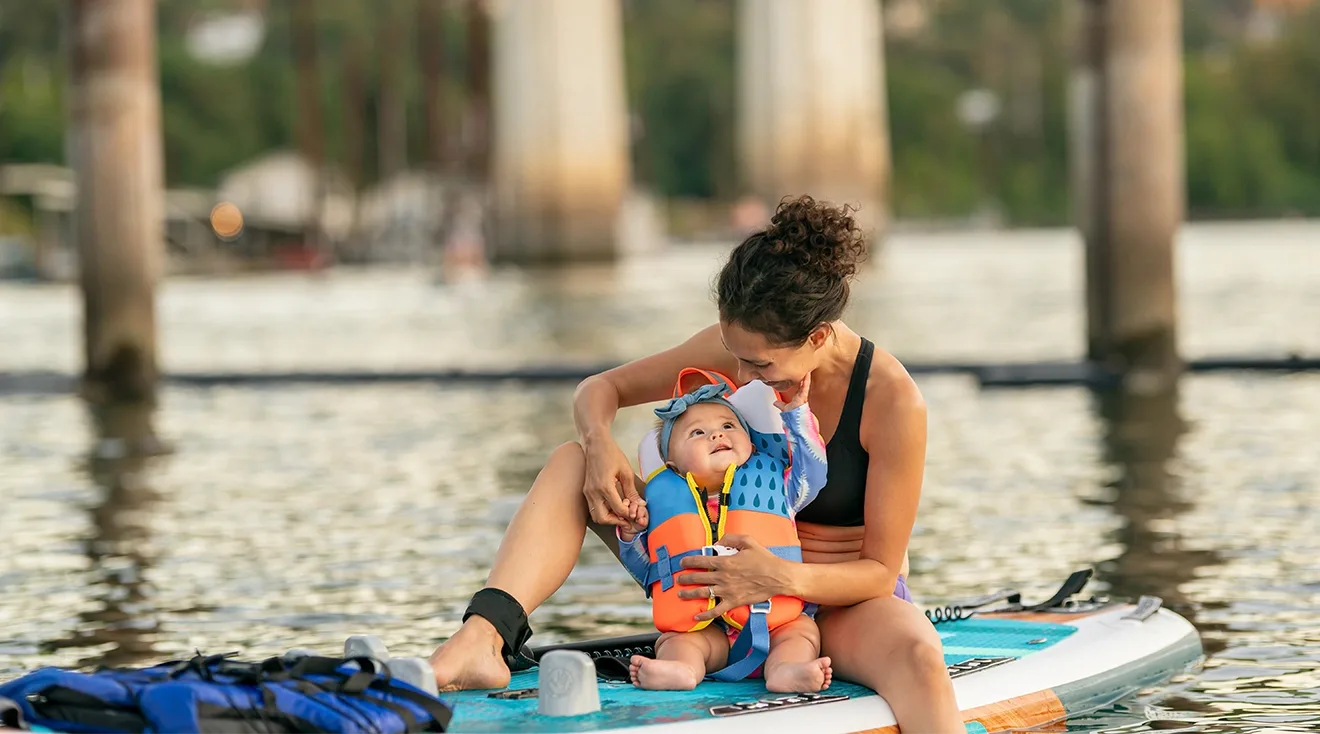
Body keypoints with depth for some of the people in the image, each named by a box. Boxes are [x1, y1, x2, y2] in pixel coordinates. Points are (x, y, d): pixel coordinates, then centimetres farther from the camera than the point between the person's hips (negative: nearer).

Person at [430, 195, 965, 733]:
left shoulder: (892, 401, -23)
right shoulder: (743, 347, -11)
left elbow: (881, 569, -17)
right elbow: (600, 388, 2)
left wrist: (783, 579, -36)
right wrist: (600, 445, -22)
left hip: (843, 596, -4)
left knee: (918, 655, -43)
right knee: (572, 465, -14)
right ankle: (482, 638, -36)